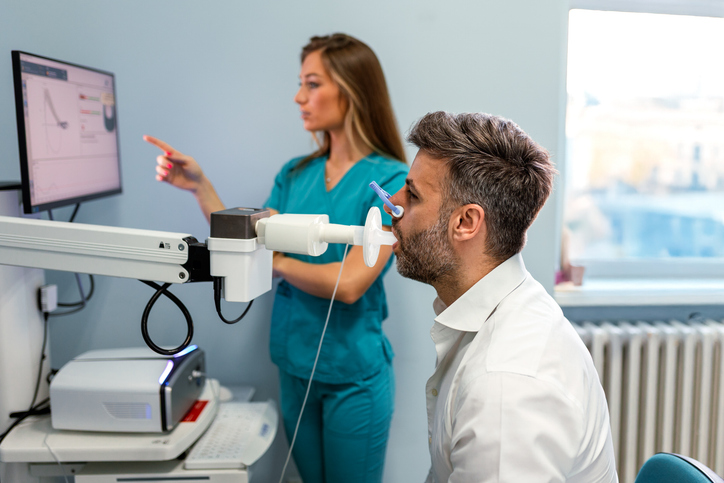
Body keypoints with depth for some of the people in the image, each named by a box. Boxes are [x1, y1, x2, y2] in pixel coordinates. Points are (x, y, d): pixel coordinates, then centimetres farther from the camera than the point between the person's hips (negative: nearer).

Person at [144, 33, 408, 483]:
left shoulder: (389, 180, -16)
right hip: (295, 365, 6)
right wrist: (200, 187, -6)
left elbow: (350, 284, -23)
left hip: (354, 374, -5)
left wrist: (278, 261, -11)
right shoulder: (296, 174, 4)